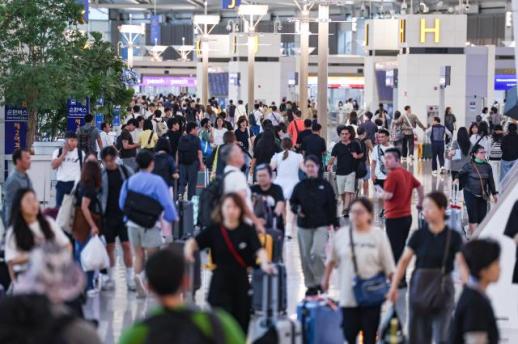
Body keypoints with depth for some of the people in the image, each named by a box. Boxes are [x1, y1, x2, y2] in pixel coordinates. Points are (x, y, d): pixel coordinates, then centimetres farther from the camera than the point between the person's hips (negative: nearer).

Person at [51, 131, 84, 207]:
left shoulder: (81, 153, 3)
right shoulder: (58, 152, 3)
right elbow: (53, 166, -10)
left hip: (75, 184, -1)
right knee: (59, 206, 5)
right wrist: (64, 154, -11)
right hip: (61, 183, 1)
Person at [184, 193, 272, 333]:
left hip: (241, 283, 1)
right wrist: (189, 248, -36)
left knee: (241, 326, 8)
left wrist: (264, 263, -39)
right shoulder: (214, 230, -2)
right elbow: (195, 241, -11)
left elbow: (259, 249, -17)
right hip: (220, 284, -1)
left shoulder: (247, 230, -4)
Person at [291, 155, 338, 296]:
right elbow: (292, 202, 13)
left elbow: (332, 204, 2)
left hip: (321, 225, -3)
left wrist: (332, 223, -2)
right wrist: (297, 209, -9)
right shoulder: (300, 186, 6)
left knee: (317, 252, -19)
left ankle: (321, 281, -1)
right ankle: (311, 285, 17)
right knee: (305, 256, 5)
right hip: (304, 226, 3)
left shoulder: (325, 185, 1)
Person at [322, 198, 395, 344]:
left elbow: (389, 266, -1)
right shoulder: (341, 234, 0)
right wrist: (325, 279, 20)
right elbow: (332, 260, 14)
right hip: (348, 295, 1)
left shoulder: (378, 235, -4)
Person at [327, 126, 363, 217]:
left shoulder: (355, 144, 1)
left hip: (351, 172, -2)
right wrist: (329, 165, -26)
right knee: (342, 192, 12)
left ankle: (346, 209, -18)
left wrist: (357, 156, -11)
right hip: (340, 172, 2)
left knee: (349, 192, -14)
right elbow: (333, 157, -7)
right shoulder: (337, 146, 1)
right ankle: (344, 205, 33)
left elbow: (361, 154, 12)